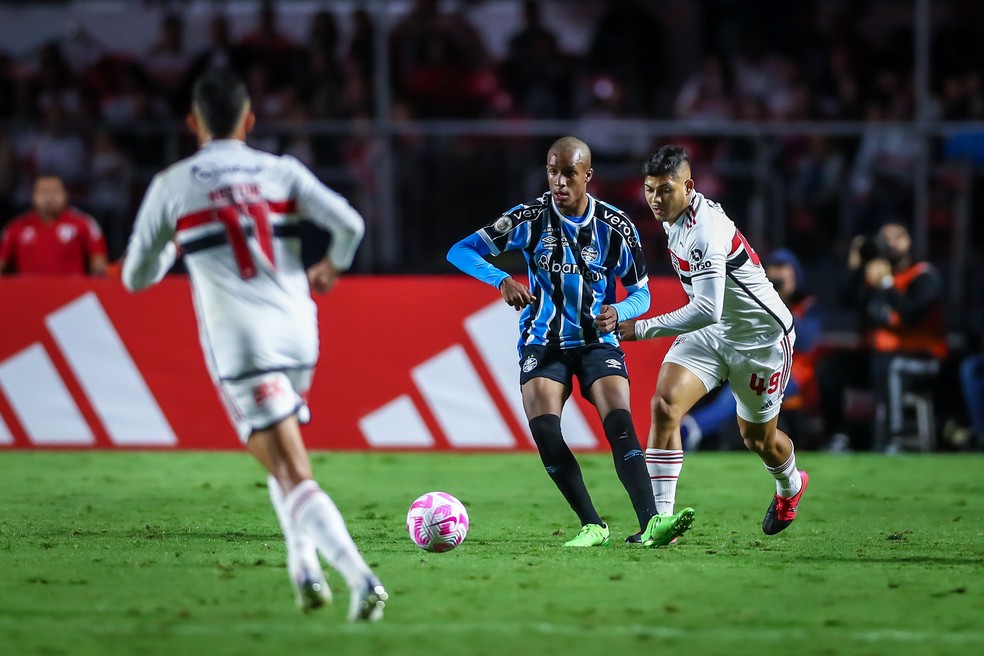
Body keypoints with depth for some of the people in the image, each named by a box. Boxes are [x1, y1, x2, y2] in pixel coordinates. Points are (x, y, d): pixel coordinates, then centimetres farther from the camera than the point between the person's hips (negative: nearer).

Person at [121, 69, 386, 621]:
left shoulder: (172, 186, 3)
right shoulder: (282, 172, 8)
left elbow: (137, 277, 9)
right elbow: (350, 223, -5)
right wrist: (333, 267, 17)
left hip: (240, 346, -4)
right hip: (298, 335, 4)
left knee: (293, 476, -10)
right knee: (284, 457, 28)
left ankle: (361, 579, -25)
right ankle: (306, 570, 18)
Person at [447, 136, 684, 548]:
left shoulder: (615, 227, -6)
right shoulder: (531, 219, -8)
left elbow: (641, 292, 3)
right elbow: (460, 251, -10)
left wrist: (618, 312, -22)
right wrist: (502, 281, -28)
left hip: (598, 342, 0)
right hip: (544, 343, 0)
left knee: (619, 422, -23)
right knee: (544, 429, -22)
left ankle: (649, 525, -30)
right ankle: (593, 526, -13)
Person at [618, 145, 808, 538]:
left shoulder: (705, 232, -33)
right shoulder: (673, 216, -5)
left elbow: (708, 310, -41)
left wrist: (641, 329, -41)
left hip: (760, 337, -7)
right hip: (711, 332, 7)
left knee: (758, 438, 12)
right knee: (665, 404, -17)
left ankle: (790, 487, 49)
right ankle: (660, 518, -18)